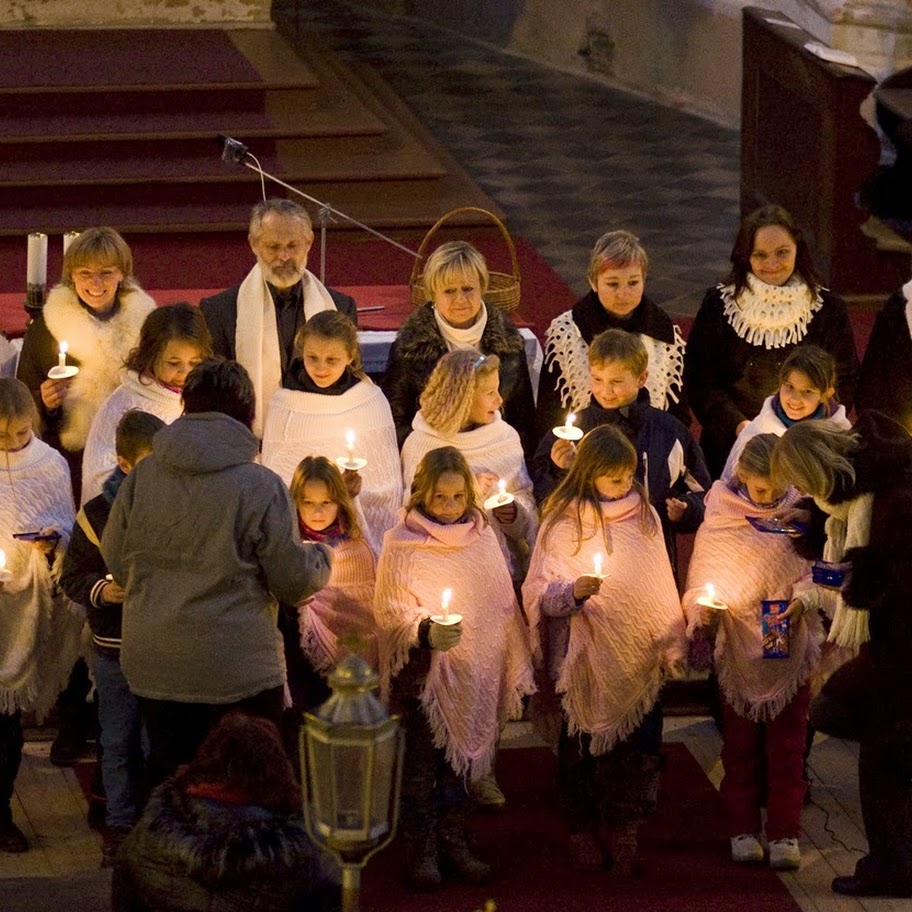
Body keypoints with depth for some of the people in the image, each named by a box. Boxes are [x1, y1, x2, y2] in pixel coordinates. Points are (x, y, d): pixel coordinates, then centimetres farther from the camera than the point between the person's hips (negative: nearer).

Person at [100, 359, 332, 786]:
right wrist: (320, 559, 15)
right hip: (238, 670, -4)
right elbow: (294, 582, -8)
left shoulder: (141, 478, -2)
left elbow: (115, 560, 8)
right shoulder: (261, 487, -13)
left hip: (153, 667, 4)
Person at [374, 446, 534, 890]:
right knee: (420, 764, 1)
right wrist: (425, 630, -29)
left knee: (459, 761, 11)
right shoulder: (402, 544, -8)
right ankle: (420, 850, 9)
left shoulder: (482, 538, 6)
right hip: (423, 674, -4)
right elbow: (389, 609, -10)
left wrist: (515, 671, 12)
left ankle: (453, 842, 21)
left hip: (473, 672, 4)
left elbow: (502, 605, 12)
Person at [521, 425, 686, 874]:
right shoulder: (563, 522, -4)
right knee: (583, 746, 4)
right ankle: (583, 832, 16)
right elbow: (538, 593, -5)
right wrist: (573, 591, -24)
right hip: (585, 663, -2)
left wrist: (671, 644, 7)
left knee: (636, 749, 0)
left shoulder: (644, 516, 6)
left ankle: (622, 831, 10)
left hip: (639, 660, 2)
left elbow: (662, 586, 12)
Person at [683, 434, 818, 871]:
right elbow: (703, 574, 6)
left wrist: (800, 597, -19)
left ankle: (785, 833, 6)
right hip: (737, 644, 1)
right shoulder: (720, 514, 0)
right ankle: (742, 829, 15)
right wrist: (703, 608, -12)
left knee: (786, 741, 2)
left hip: (790, 642, -1)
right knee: (740, 740, 7)